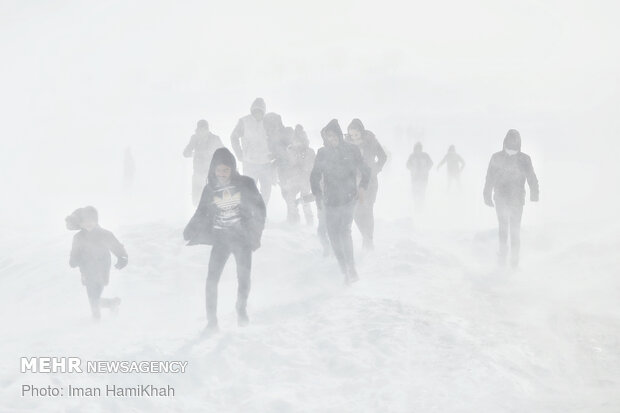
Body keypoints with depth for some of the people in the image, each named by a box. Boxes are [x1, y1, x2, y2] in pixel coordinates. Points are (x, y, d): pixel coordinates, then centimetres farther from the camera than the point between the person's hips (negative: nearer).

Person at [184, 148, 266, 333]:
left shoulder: (245, 184, -6)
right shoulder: (210, 189, 1)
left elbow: (259, 208, -2)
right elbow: (201, 214, 7)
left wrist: (255, 232, -10)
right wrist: (188, 233, -5)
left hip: (241, 237, -1)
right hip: (220, 238, 1)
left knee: (244, 278, 2)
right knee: (212, 279, -12)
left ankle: (241, 310, 33)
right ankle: (212, 319, 0)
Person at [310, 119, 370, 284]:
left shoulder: (351, 150, -1)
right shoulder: (322, 153, 5)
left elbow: (365, 171, 9)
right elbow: (315, 176, 12)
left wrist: (362, 187, -3)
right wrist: (318, 195, 3)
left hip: (348, 198, -3)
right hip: (331, 200, 4)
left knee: (344, 230, -17)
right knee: (333, 233, 4)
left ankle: (351, 269, -15)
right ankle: (344, 268, 20)